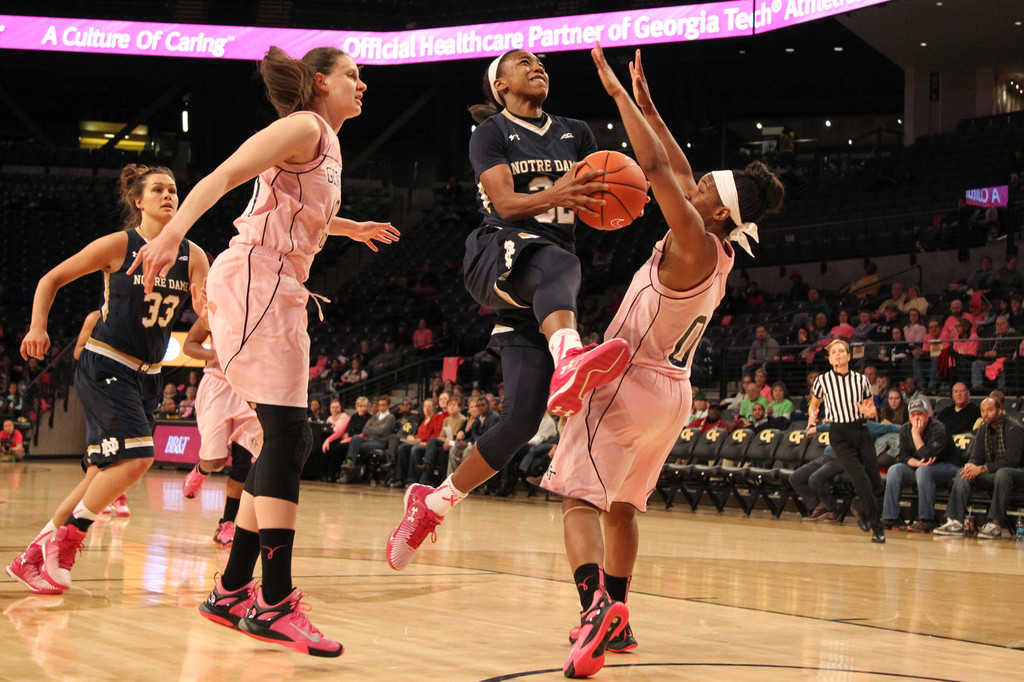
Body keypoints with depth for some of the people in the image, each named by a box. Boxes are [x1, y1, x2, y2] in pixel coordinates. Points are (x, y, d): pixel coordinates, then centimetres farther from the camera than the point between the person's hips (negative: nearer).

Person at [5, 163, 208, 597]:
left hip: (146, 375, 6)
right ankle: (65, 537, -4)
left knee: (104, 472, 6)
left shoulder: (192, 256, 3)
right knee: (137, 456, -21)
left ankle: (32, 558, 15)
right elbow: (52, 279, 1)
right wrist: (38, 327, -11)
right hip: (104, 366, -6)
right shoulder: (119, 245, -8)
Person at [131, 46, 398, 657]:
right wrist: (172, 234, -33)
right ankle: (275, 604, -17)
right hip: (256, 279, -10)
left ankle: (233, 592, 14)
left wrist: (351, 228, 55)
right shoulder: (303, 127, -6)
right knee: (285, 434, -15)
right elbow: (223, 177, -19)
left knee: (290, 441, 8)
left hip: (279, 293, 10)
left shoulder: (328, 145, 21)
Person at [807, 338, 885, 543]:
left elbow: (872, 411, 13)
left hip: (861, 432, 3)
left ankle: (863, 513, 32)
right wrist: (813, 417, -7)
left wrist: (870, 413, -11)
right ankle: (877, 527, 3)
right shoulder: (823, 381, -2)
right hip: (839, 436, -3)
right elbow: (814, 404, 15)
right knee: (863, 483, -16)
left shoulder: (861, 379, 3)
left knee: (876, 485, 0)